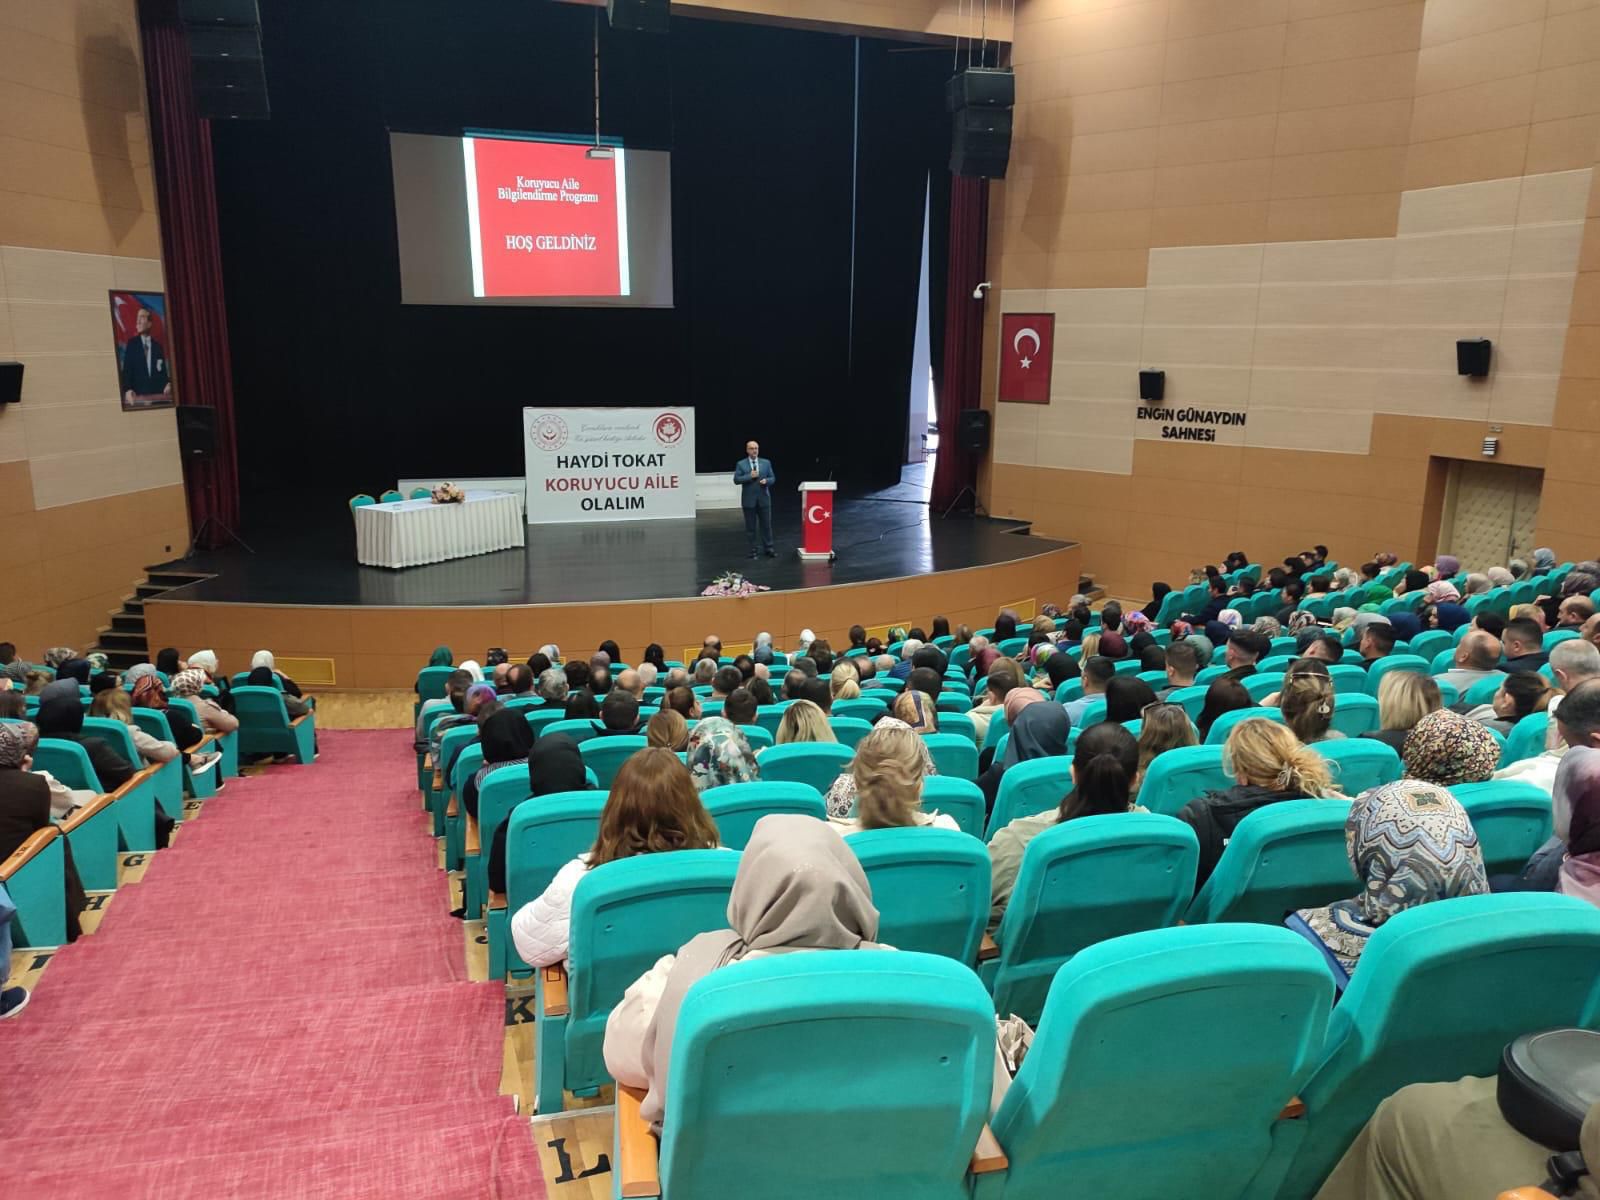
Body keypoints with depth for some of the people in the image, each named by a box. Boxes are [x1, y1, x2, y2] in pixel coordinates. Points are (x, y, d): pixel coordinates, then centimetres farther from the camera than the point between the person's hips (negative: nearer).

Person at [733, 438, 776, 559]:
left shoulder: (766, 463, 7)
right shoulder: (741, 464, 1)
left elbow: (773, 478, 7)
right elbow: (736, 479, -6)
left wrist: (766, 481, -14)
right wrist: (749, 476, -17)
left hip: (764, 499, 1)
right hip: (748, 500, -1)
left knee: (766, 524, 4)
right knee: (750, 526, 4)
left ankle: (768, 548, 12)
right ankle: (753, 549, 11)